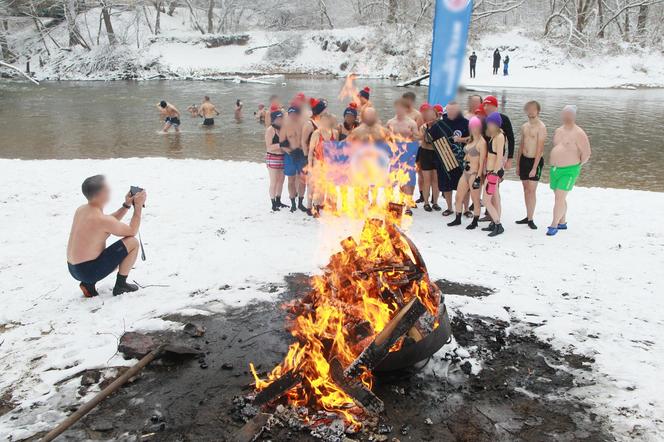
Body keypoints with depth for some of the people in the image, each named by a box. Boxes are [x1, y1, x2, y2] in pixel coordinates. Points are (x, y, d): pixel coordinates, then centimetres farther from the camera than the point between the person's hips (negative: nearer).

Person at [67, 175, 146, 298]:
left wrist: (126, 205, 13)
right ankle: (120, 285, 3)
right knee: (133, 242, -7)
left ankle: (88, 284, 12)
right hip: (89, 271, -9)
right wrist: (138, 206, -3)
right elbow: (132, 231, -9)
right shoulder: (101, 219, -23)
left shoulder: (81, 209, 4)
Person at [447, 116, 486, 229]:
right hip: (465, 173, 8)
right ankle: (458, 219, 26)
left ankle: (475, 222, 15)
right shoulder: (470, 140, 13)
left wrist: (478, 177, -19)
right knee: (459, 197, 12)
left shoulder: (482, 142, -12)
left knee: (475, 199, 2)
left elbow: (482, 161, -16)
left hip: (475, 174, -8)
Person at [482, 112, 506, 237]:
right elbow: (491, 155, 9)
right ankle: (494, 224, 23)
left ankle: (498, 226, 1)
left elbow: (499, 157, -19)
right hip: (492, 171, 9)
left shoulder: (499, 136, -15)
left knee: (486, 201, -5)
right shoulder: (494, 136, 10)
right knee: (495, 199, 15)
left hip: (494, 172, -9)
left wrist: (494, 174, -20)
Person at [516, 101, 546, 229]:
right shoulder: (524, 126, 11)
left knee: (532, 190, -8)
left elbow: (540, 148, -16)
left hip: (535, 160, -7)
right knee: (526, 189, 10)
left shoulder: (541, 127, -11)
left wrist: (534, 168, -21)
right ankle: (528, 216, 19)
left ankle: (530, 219, -2)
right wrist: (518, 164, 15)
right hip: (524, 159, 7)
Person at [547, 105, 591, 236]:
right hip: (555, 169, 7)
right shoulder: (558, 131, 11)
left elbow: (586, 153, -11)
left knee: (560, 198, -12)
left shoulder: (578, 133, -11)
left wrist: (577, 165, -3)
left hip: (569, 171, -7)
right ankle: (562, 223, 28)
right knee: (560, 198, 15)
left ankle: (554, 225, -5)